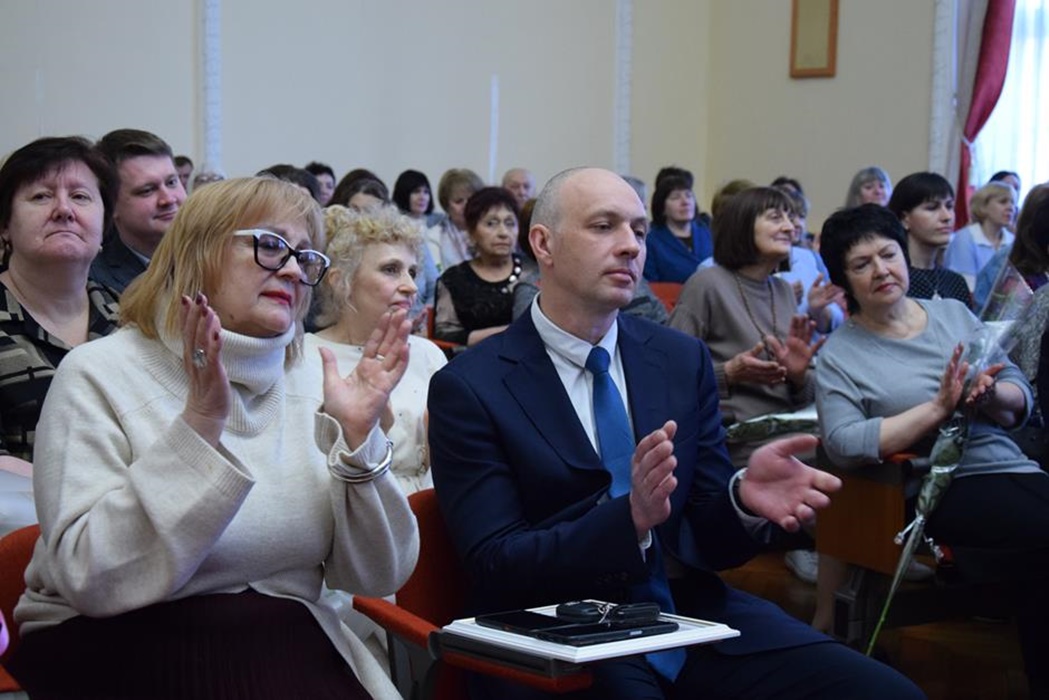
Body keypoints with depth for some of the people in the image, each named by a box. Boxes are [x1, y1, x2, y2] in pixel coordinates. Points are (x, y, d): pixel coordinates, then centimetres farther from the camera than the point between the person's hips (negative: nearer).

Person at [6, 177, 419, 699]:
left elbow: (375, 576, 2)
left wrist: (357, 439, -12)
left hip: (287, 647, 3)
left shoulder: (311, 380, 7)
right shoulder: (99, 374, -5)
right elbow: (94, 582, -17)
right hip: (124, 651, -3)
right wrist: (199, 425, -22)